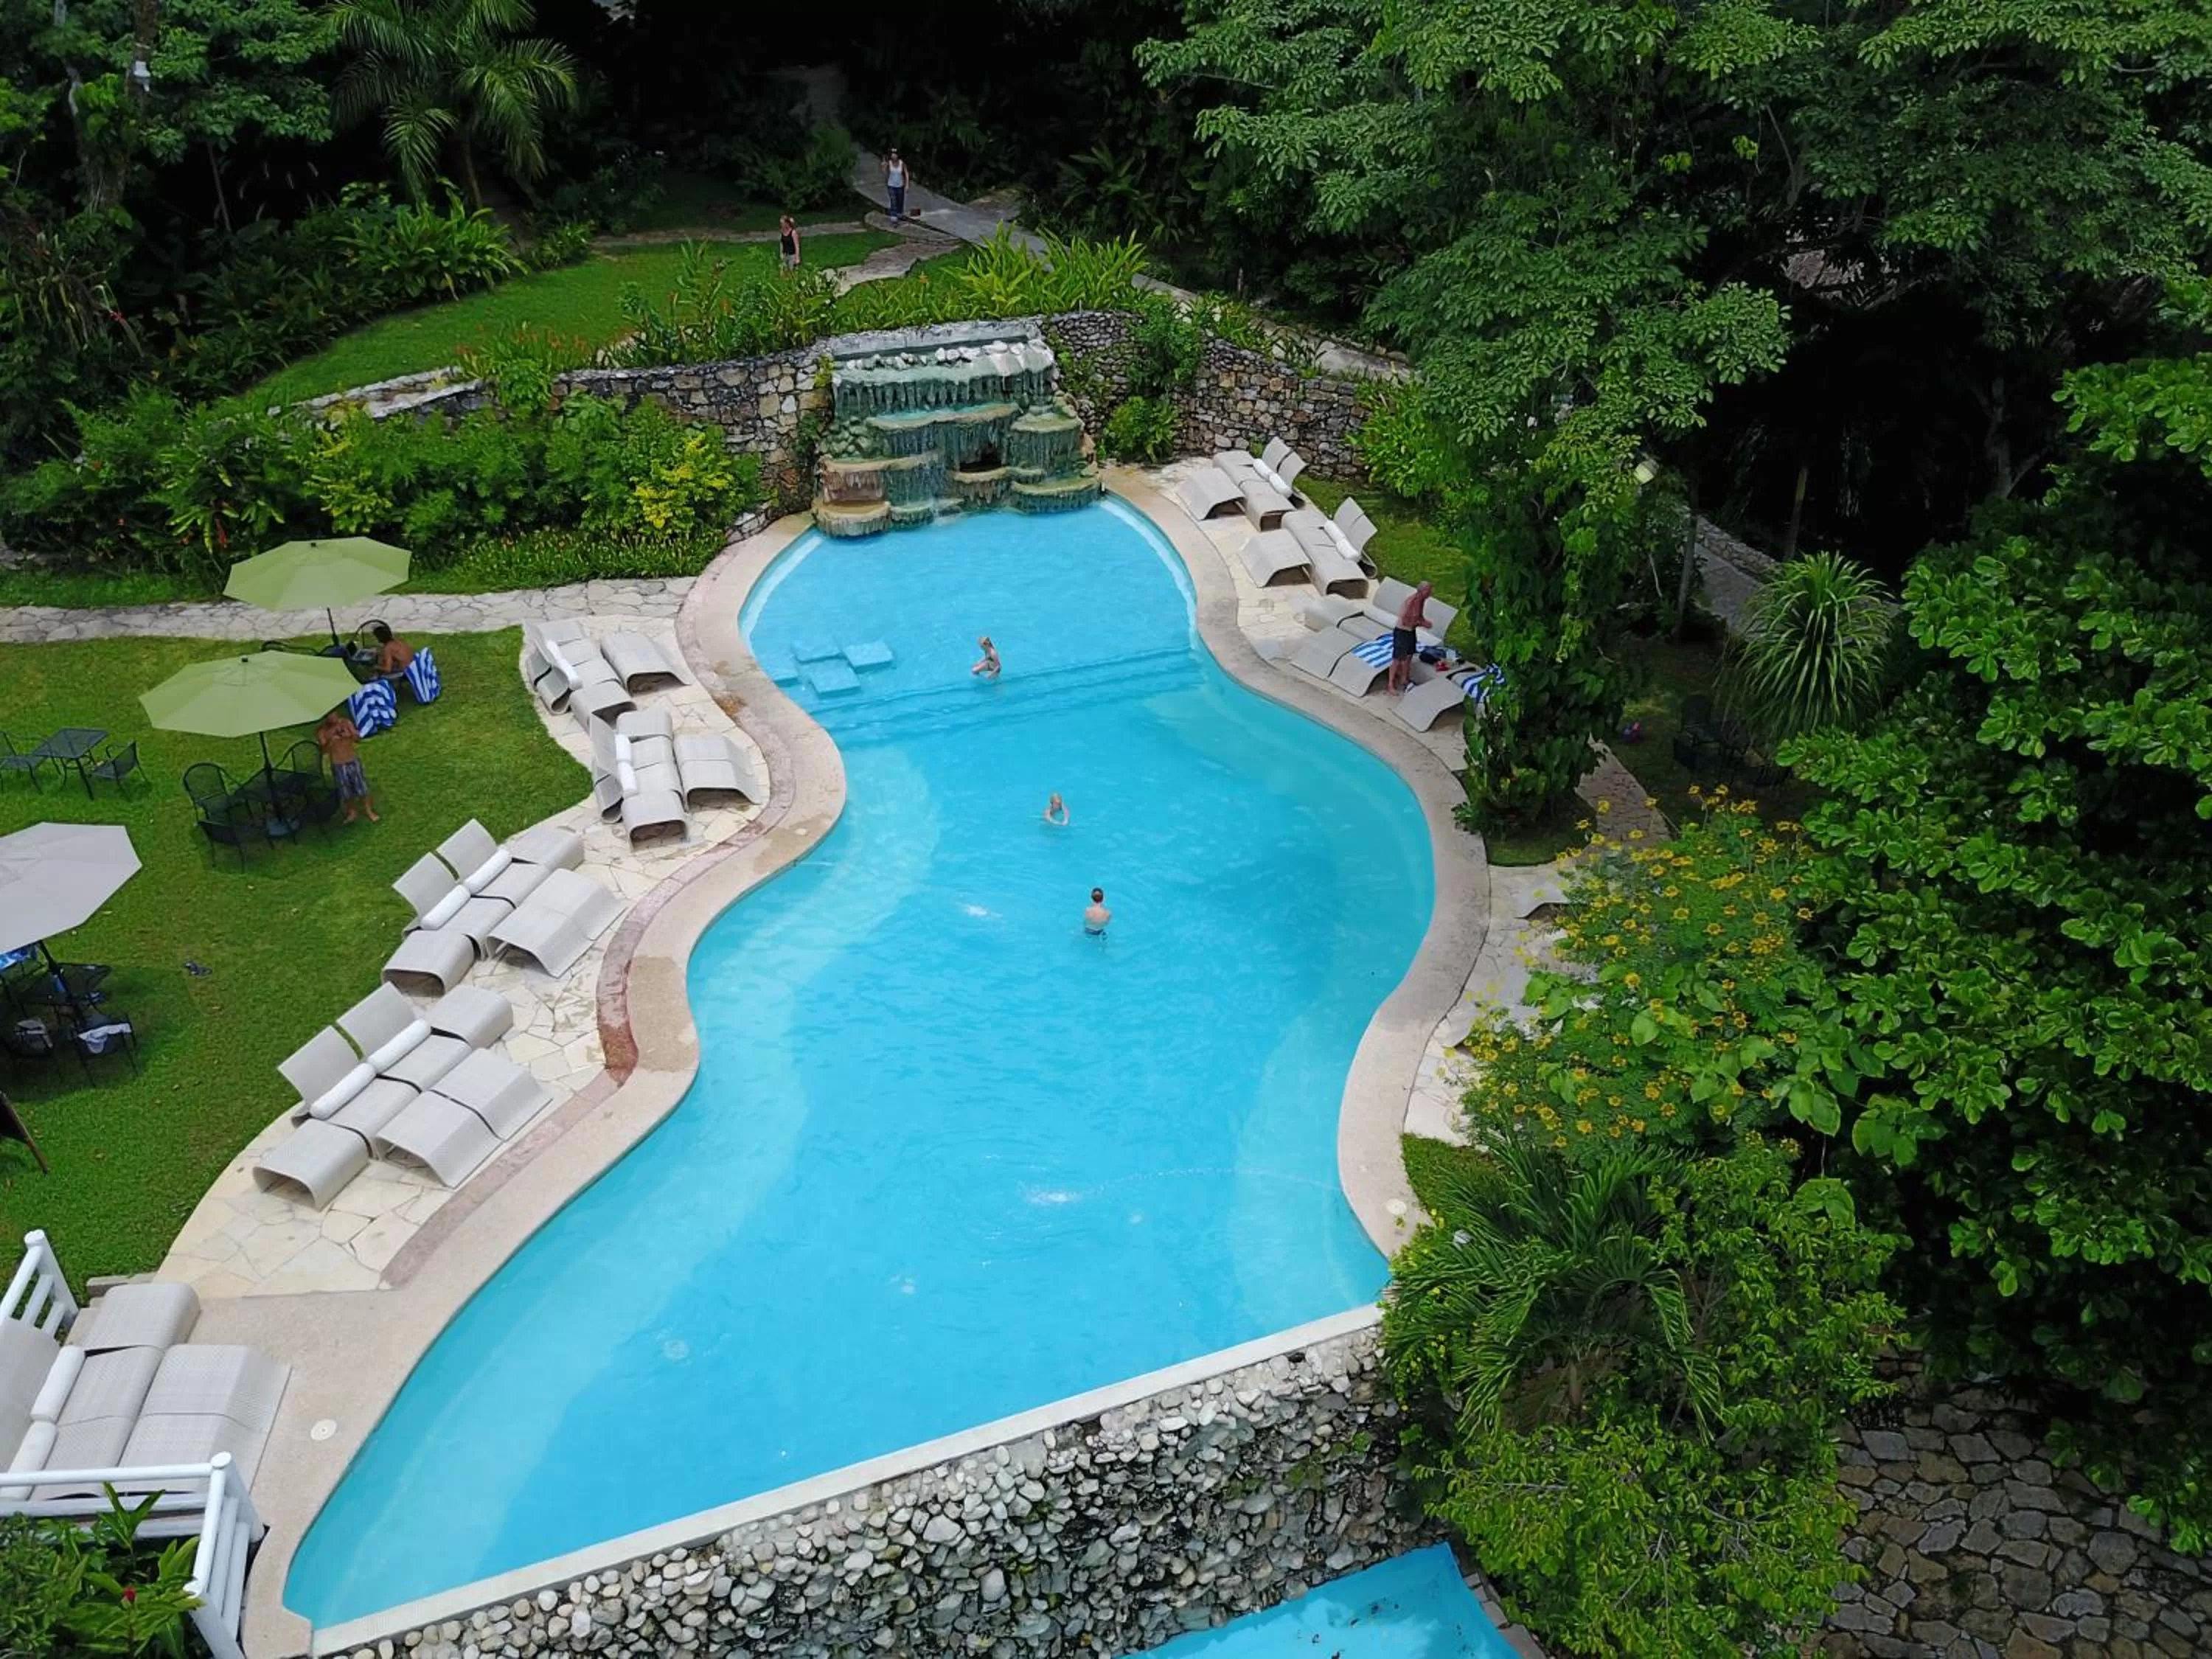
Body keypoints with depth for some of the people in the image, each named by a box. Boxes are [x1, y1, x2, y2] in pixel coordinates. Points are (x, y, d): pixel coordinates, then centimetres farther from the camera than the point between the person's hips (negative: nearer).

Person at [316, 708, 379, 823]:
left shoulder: (346, 723, -8)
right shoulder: (322, 730, -14)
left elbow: (358, 740, -5)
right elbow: (323, 751, -20)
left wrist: (350, 735, -26)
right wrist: (331, 740, -36)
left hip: (354, 762, 1)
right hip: (338, 766, -1)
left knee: (362, 788, 12)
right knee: (346, 792, 12)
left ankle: (369, 811, 29)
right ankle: (351, 812, 36)